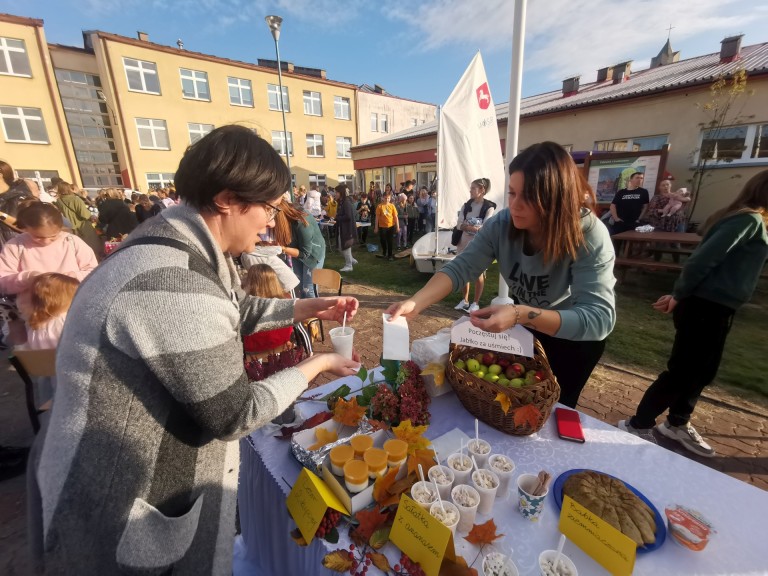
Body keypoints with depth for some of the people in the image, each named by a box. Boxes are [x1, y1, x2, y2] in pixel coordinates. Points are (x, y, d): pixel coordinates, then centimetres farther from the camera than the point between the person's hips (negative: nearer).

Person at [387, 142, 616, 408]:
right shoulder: (501, 224, -25)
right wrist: (415, 303, -46)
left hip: (578, 332, -3)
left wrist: (521, 315, -56)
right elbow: (459, 268, -30)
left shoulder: (589, 235, -34)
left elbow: (599, 319, -41)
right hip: (528, 323, 4)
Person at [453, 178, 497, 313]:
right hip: (464, 243, 5)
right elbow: (459, 225, -3)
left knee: (478, 274, 4)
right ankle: (464, 300, 25)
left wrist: (467, 225, -15)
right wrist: (475, 227, -18)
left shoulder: (489, 207, -7)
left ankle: (476, 303, 15)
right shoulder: (466, 205, 8)